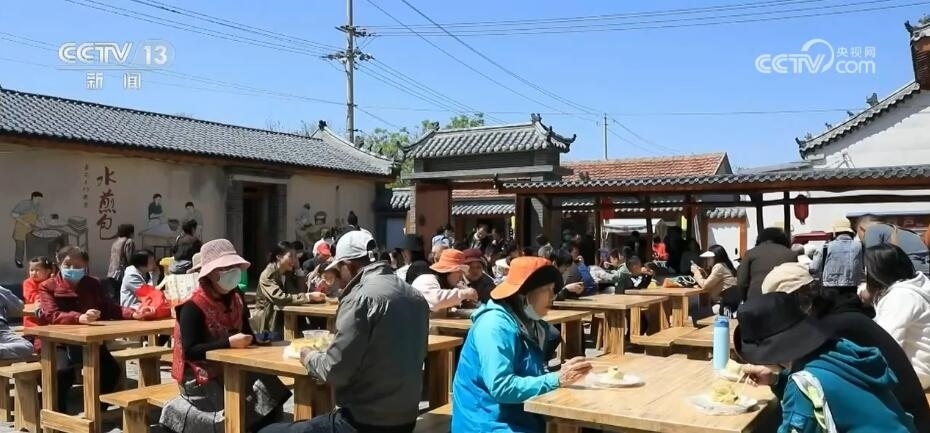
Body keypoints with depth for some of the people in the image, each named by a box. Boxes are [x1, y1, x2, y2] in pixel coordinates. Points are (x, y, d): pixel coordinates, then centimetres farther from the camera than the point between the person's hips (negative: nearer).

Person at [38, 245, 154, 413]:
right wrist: (79, 318, -43)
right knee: (62, 372, -32)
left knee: (111, 369, -18)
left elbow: (111, 309, -2)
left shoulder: (93, 284, 6)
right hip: (57, 342, -3)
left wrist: (133, 314, -23)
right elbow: (51, 316, -23)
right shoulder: (47, 287, -6)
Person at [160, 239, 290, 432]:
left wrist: (260, 338, -6)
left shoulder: (236, 299, 8)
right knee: (242, 412, -24)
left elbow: (247, 335, 15)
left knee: (271, 403, -15)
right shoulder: (193, 307, -15)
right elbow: (190, 351, -21)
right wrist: (228, 343, -29)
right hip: (201, 377, -7)